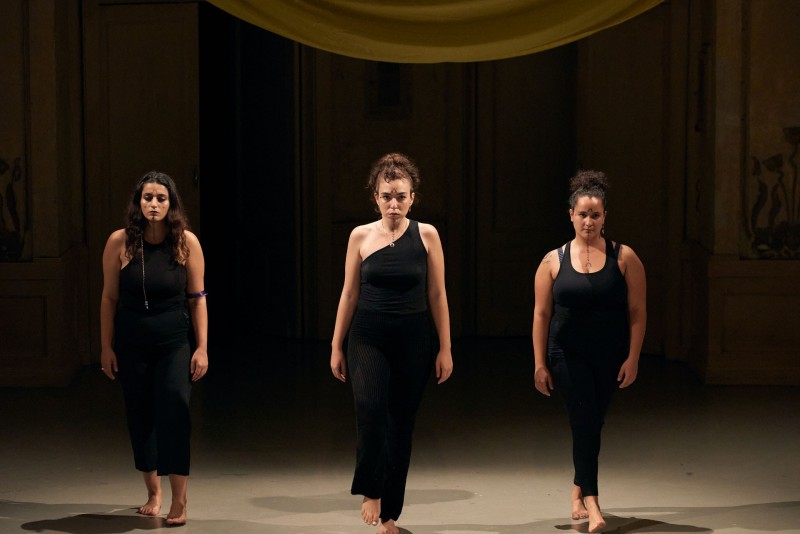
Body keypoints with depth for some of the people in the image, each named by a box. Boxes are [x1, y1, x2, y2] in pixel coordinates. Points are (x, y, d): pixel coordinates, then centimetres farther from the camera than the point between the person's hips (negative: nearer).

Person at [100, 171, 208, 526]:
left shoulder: (186, 243, -6)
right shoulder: (120, 242, -5)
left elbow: (197, 297, -2)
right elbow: (109, 298, 1)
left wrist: (202, 348, -3)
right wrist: (106, 347, 1)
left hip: (174, 344, -1)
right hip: (131, 346, 2)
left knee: (174, 412, -13)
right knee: (140, 416, 9)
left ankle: (179, 502, -9)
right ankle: (153, 492, 26)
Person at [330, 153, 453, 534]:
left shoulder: (426, 235, -1)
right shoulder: (361, 236, 1)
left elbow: (437, 295, 2)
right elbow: (349, 294, 6)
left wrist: (445, 348, -1)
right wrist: (337, 346, 5)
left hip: (412, 340, 1)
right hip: (368, 338, 0)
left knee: (401, 423, 5)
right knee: (370, 407, -25)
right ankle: (370, 491, -9)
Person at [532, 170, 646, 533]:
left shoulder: (624, 258, -2)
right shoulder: (554, 261, 0)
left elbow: (637, 312, -2)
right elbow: (541, 314, 1)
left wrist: (632, 359, -7)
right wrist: (540, 364, -3)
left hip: (609, 359, 1)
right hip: (568, 356, -1)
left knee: (591, 425, 10)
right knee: (584, 423, -12)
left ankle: (578, 492, 29)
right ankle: (591, 503, -15)